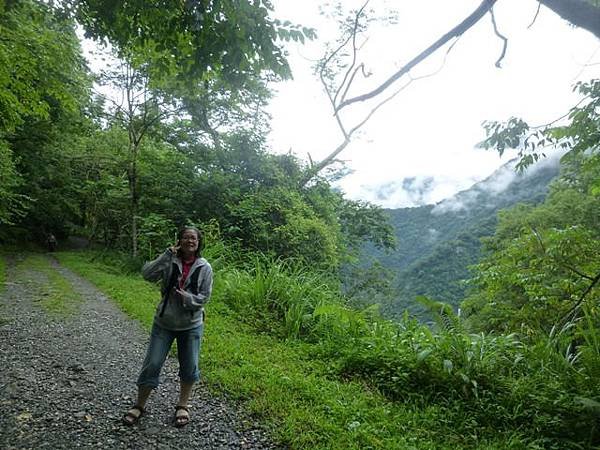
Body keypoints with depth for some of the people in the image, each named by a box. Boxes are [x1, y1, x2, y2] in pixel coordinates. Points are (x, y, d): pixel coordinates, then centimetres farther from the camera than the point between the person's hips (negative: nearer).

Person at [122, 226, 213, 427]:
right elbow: (147, 274, -22)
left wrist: (186, 297, -23)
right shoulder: (169, 261, -6)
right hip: (164, 323, 0)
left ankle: (183, 406, 32)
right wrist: (168, 254, -24)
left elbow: (204, 297, -7)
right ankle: (139, 405, 27)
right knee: (152, 364, 4)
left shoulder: (205, 268, -7)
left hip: (191, 325, 0)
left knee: (189, 367, 10)